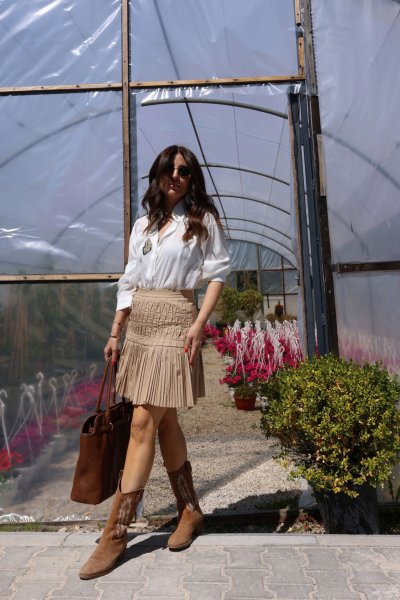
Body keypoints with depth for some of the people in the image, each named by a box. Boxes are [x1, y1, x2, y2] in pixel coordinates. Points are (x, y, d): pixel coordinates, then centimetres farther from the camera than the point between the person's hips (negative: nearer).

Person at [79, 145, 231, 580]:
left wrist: (199, 324, -14)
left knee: (144, 423, -8)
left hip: (174, 322, -6)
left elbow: (217, 274, -2)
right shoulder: (143, 225, 16)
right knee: (164, 421, 10)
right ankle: (190, 511, 26)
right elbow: (128, 282, 15)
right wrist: (115, 333, 10)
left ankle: (116, 532, 4)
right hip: (139, 324, 6)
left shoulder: (203, 220, 5)